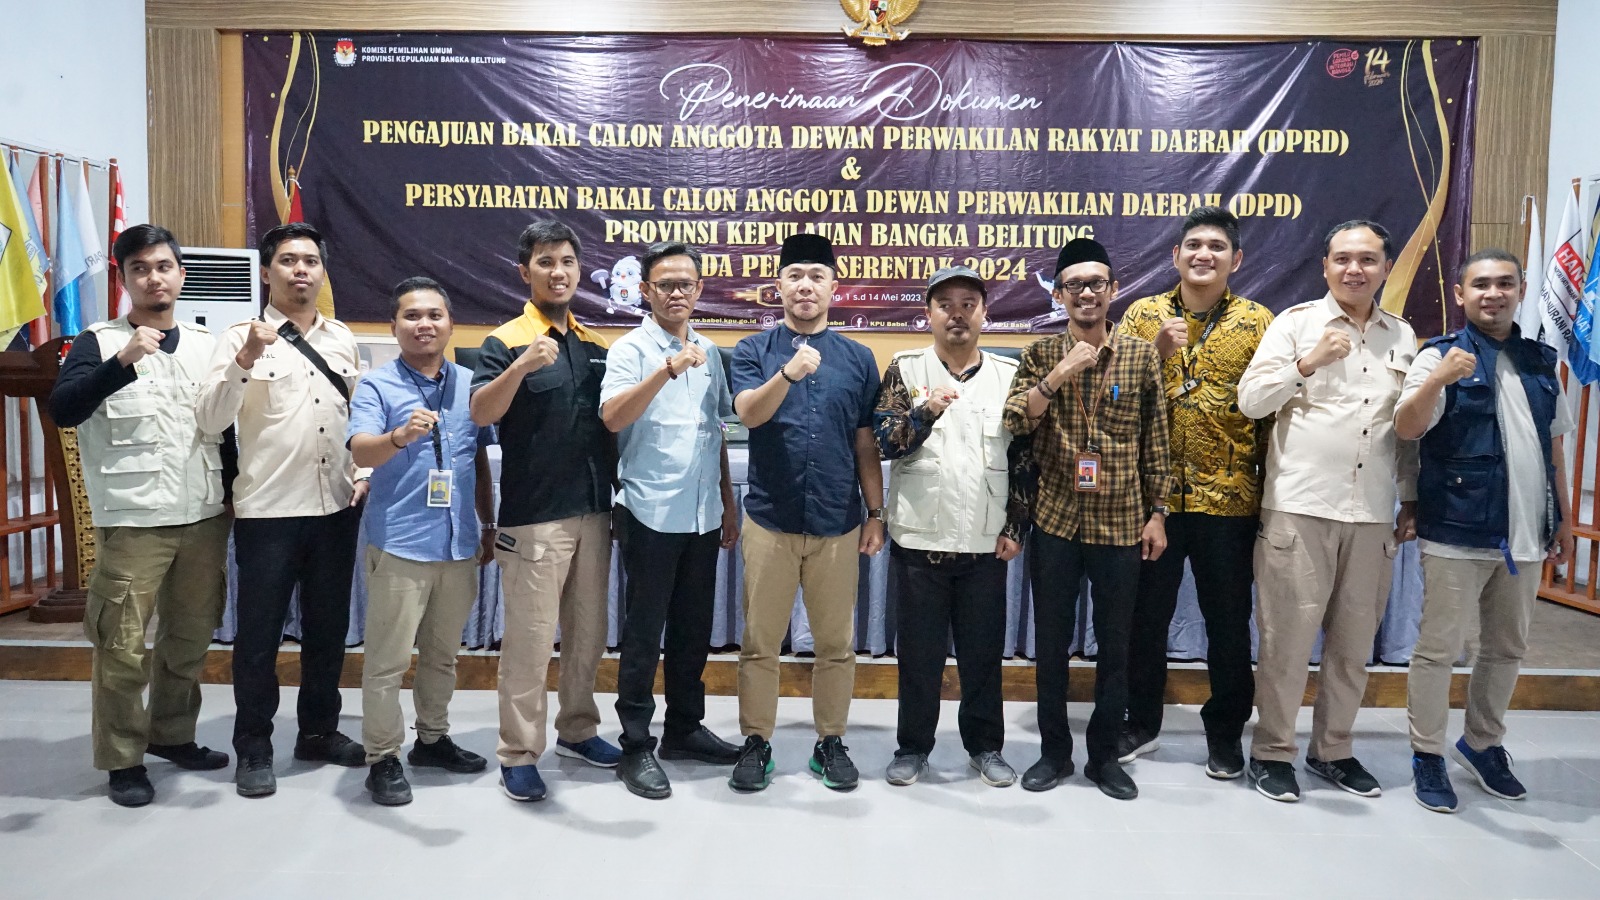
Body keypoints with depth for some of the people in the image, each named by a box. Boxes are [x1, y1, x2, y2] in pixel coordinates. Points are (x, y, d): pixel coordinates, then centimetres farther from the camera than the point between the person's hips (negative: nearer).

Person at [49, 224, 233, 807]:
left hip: (204, 518, 4)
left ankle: (172, 735, 29)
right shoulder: (99, 343, -2)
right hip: (133, 522, -4)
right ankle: (122, 759, 15)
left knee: (191, 637, 12)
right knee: (122, 648, 0)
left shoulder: (206, 344, 10)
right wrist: (123, 361, -30)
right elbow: (62, 410, -17)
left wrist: (234, 497, 11)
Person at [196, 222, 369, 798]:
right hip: (268, 511, -4)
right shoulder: (241, 339, -6)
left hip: (337, 509, 5)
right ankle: (253, 748, 20)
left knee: (328, 627, 14)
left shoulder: (342, 339, 9)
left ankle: (319, 730, 31)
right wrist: (246, 359, -29)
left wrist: (365, 474, 7)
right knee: (259, 634, 5)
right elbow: (210, 420, -17)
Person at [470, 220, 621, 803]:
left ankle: (577, 730, 31)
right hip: (533, 516, -6)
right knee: (531, 636, -1)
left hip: (593, 510, 6)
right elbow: (481, 413, -22)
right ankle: (518, 754, 11)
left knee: (589, 631, 15)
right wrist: (521, 367, -39)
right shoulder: (506, 341, -6)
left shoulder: (596, 346, 11)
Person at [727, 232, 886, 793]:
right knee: (760, 641, 7)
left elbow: (866, 444, 9)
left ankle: (831, 741, 24)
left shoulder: (858, 359, 6)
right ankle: (756, 742, 20)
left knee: (837, 643, 9)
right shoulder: (754, 351, 2)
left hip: (838, 523, 1)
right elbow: (749, 413, -17)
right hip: (770, 520, -1)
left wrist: (876, 513, 5)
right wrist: (788, 373, -34)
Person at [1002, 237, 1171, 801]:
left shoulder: (1140, 355, 3)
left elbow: (1155, 440, 6)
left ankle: (1105, 754, 23)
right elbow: (1016, 422, -10)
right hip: (1055, 521, 0)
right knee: (1052, 642, 9)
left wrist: (1157, 512, 3)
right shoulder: (1041, 355, 3)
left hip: (1121, 523, 0)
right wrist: (1059, 374, -20)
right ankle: (1054, 750, 24)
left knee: (1115, 644, 8)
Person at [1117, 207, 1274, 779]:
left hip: (1229, 498, -1)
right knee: (1146, 614, 11)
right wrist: (1156, 351, -15)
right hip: (1153, 494, 1)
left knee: (1228, 619, 9)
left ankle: (1225, 731, 26)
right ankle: (1141, 723, 28)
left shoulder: (1256, 323, 3)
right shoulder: (1142, 315, 6)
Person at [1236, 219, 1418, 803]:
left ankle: (1332, 748, 27)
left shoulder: (1402, 337, 13)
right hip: (1300, 508, -4)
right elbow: (1250, 400, -7)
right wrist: (1308, 362, -19)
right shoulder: (1296, 322, 1)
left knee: (1354, 641, 12)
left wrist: (1411, 501, 15)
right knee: (1287, 637, 0)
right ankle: (1272, 752, 14)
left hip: (1373, 514, 4)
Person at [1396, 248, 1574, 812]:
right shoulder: (1441, 355, -5)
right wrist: (1437, 380, -36)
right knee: (1439, 648, -1)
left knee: (1507, 648, 16)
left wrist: (1564, 519, 17)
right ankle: (1427, 755, 12)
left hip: (1524, 536, 6)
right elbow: (1406, 428, -18)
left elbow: (1554, 448, 18)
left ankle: (1483, 744, 32)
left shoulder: (1542, 362, 12)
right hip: (1457, 533, -6)